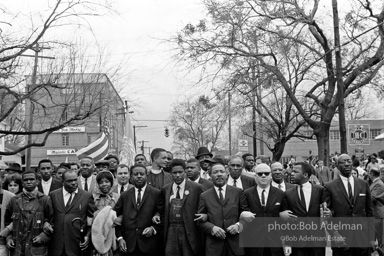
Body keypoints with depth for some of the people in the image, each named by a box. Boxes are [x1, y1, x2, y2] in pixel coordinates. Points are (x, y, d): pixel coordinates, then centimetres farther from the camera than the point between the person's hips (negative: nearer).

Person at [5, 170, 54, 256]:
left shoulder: (45, 199, -1)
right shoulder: (14, 200, 7)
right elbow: (7, 222, 17)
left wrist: (43, 236, -9)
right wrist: (8, 237, 5)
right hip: (16, 248, 2)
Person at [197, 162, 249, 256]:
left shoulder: (238, 192, 7)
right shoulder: (204, 196, 6)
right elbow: (200, 221, 5)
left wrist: (239, 225, -9)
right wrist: (212, 228, -12)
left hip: (235, 242, 0)